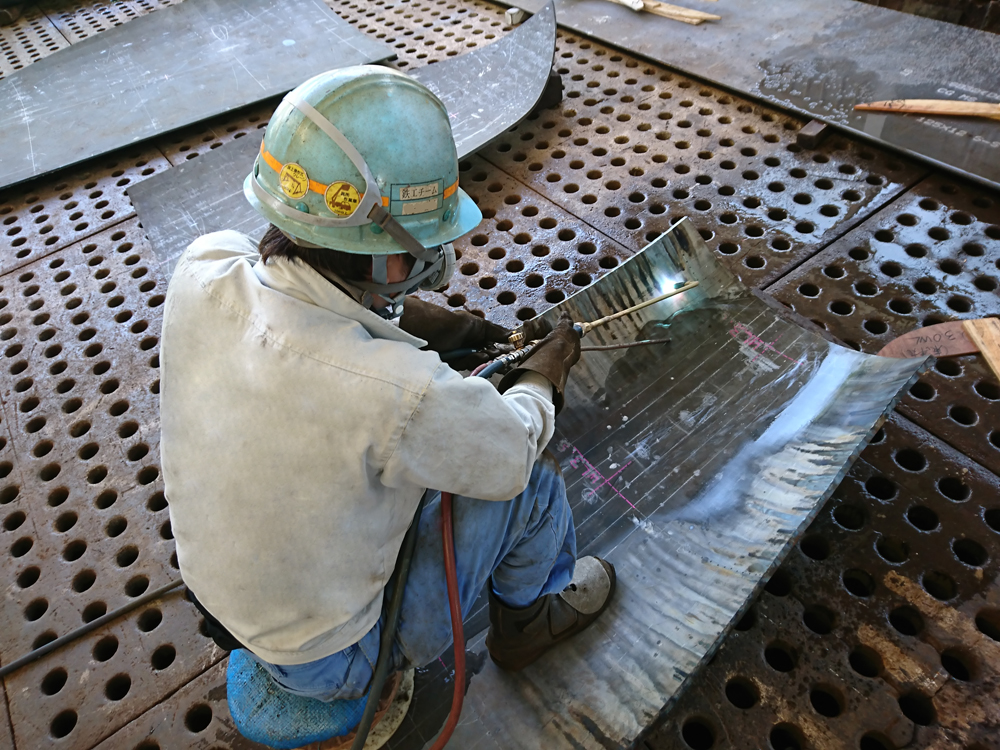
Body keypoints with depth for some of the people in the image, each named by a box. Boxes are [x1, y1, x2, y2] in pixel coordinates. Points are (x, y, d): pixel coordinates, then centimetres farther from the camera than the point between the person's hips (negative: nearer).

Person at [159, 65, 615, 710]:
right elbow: (512, 454, -22)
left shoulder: (203, 269, -22)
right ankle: (534, 613, 30)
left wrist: (459, 328, -3)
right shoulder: (401, 394, -43)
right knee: (532, 480, -4)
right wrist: (545, 370, -2)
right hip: (331, 658, -5)